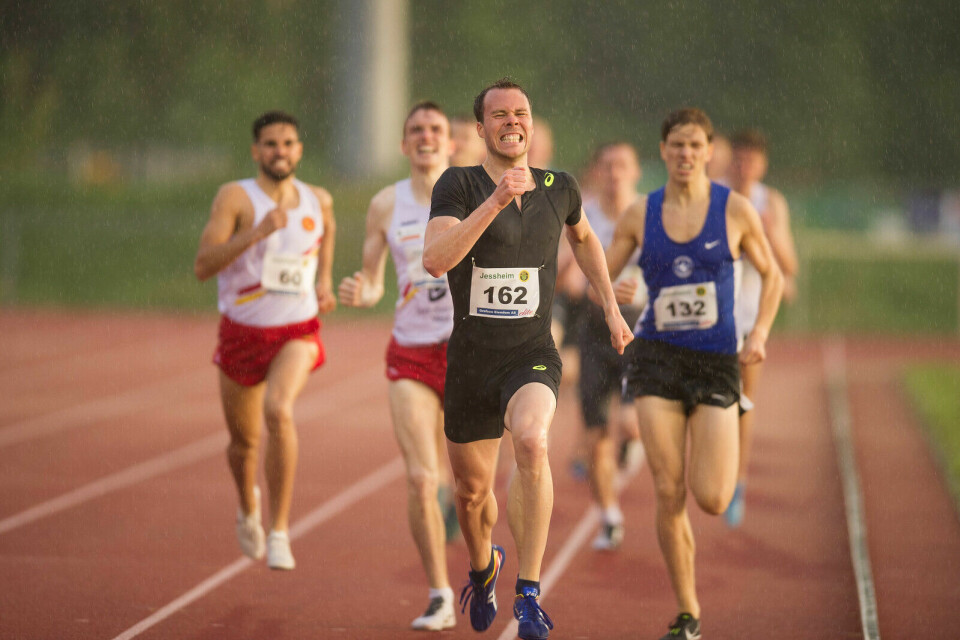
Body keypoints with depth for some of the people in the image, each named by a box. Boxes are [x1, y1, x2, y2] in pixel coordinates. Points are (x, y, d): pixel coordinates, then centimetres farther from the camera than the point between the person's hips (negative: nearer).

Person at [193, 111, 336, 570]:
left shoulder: (318, 201, 0)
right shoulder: (236, 197, -12)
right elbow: (202, 266, -22)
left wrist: (325, 279, 9)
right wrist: (257, 232, -33)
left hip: (297, 332, 0)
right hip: (242, 332, 0)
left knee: (279, 410, -29)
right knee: (244, 441, 15)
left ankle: (280, 530, -24)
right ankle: (248, 506, 50)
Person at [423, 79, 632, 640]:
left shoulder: (559, 189, 3)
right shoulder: (459, 184, -8)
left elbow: (583, 237, 27)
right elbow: (435, 260, -25)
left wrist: (611, 308, 23)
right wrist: (496, 201, -31)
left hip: (532, 356, 0)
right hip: (470, 358, 0)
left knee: (531, 442, -32)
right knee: (473, 490, 13)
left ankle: (529, 593, -29)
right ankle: (484, 566, 49)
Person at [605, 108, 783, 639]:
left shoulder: (735, 210, -1)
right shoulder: (639, 215, 2)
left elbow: (771, 275, 11)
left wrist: (759, 334, -4)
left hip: (716, 361, -1)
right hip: (657, 357, 1)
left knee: (712, 501, -10)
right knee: (668, 494, -7)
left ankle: (723, 456, 29)